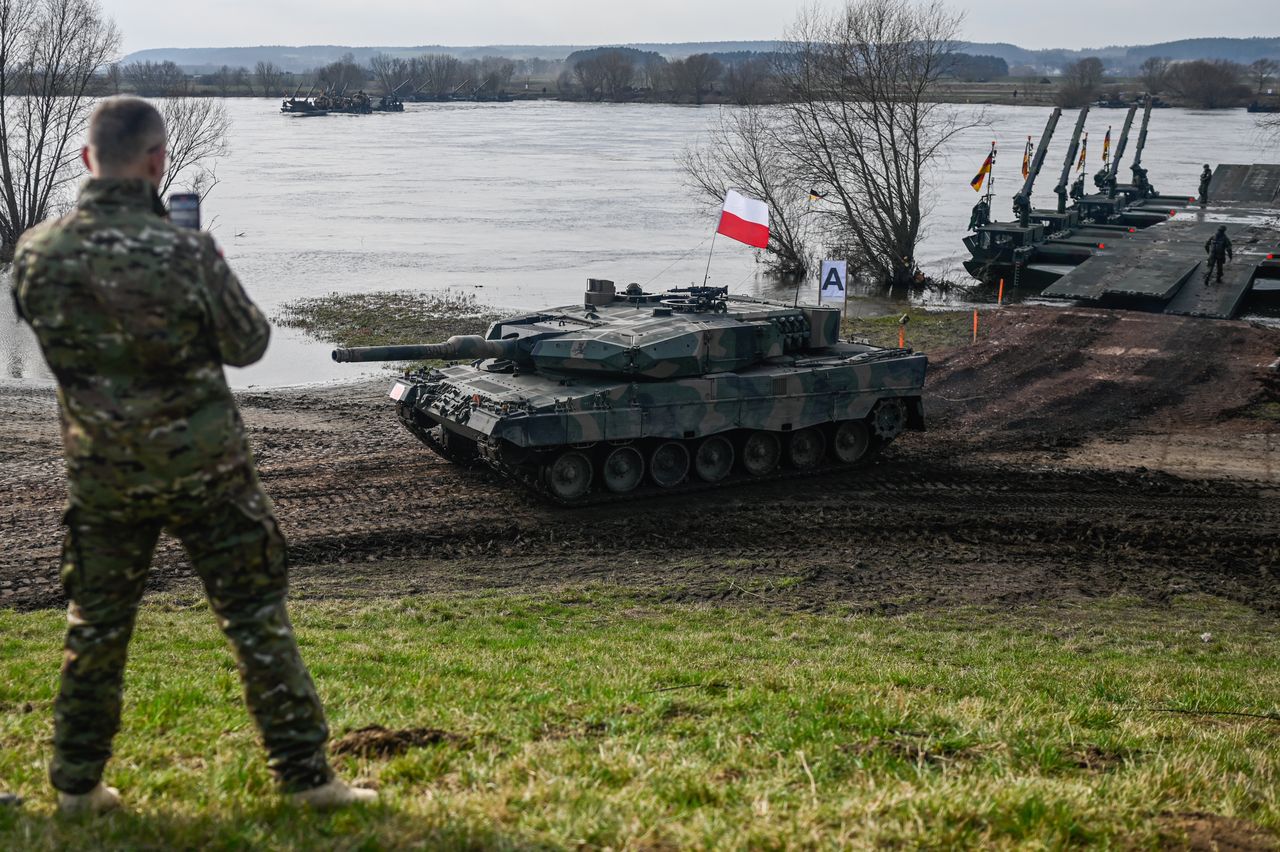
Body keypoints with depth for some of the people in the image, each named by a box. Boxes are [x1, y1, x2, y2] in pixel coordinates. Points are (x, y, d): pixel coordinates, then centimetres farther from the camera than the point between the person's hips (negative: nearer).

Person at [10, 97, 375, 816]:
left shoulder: (35, 254, -8)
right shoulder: (187, 253, -20)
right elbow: (248, 345, -6)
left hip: (101, 471, 3)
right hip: (202, 465, -3)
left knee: (97, 622, 17)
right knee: (256, 616, 6)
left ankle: (78, 783, 25)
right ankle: (306, 775, 10)